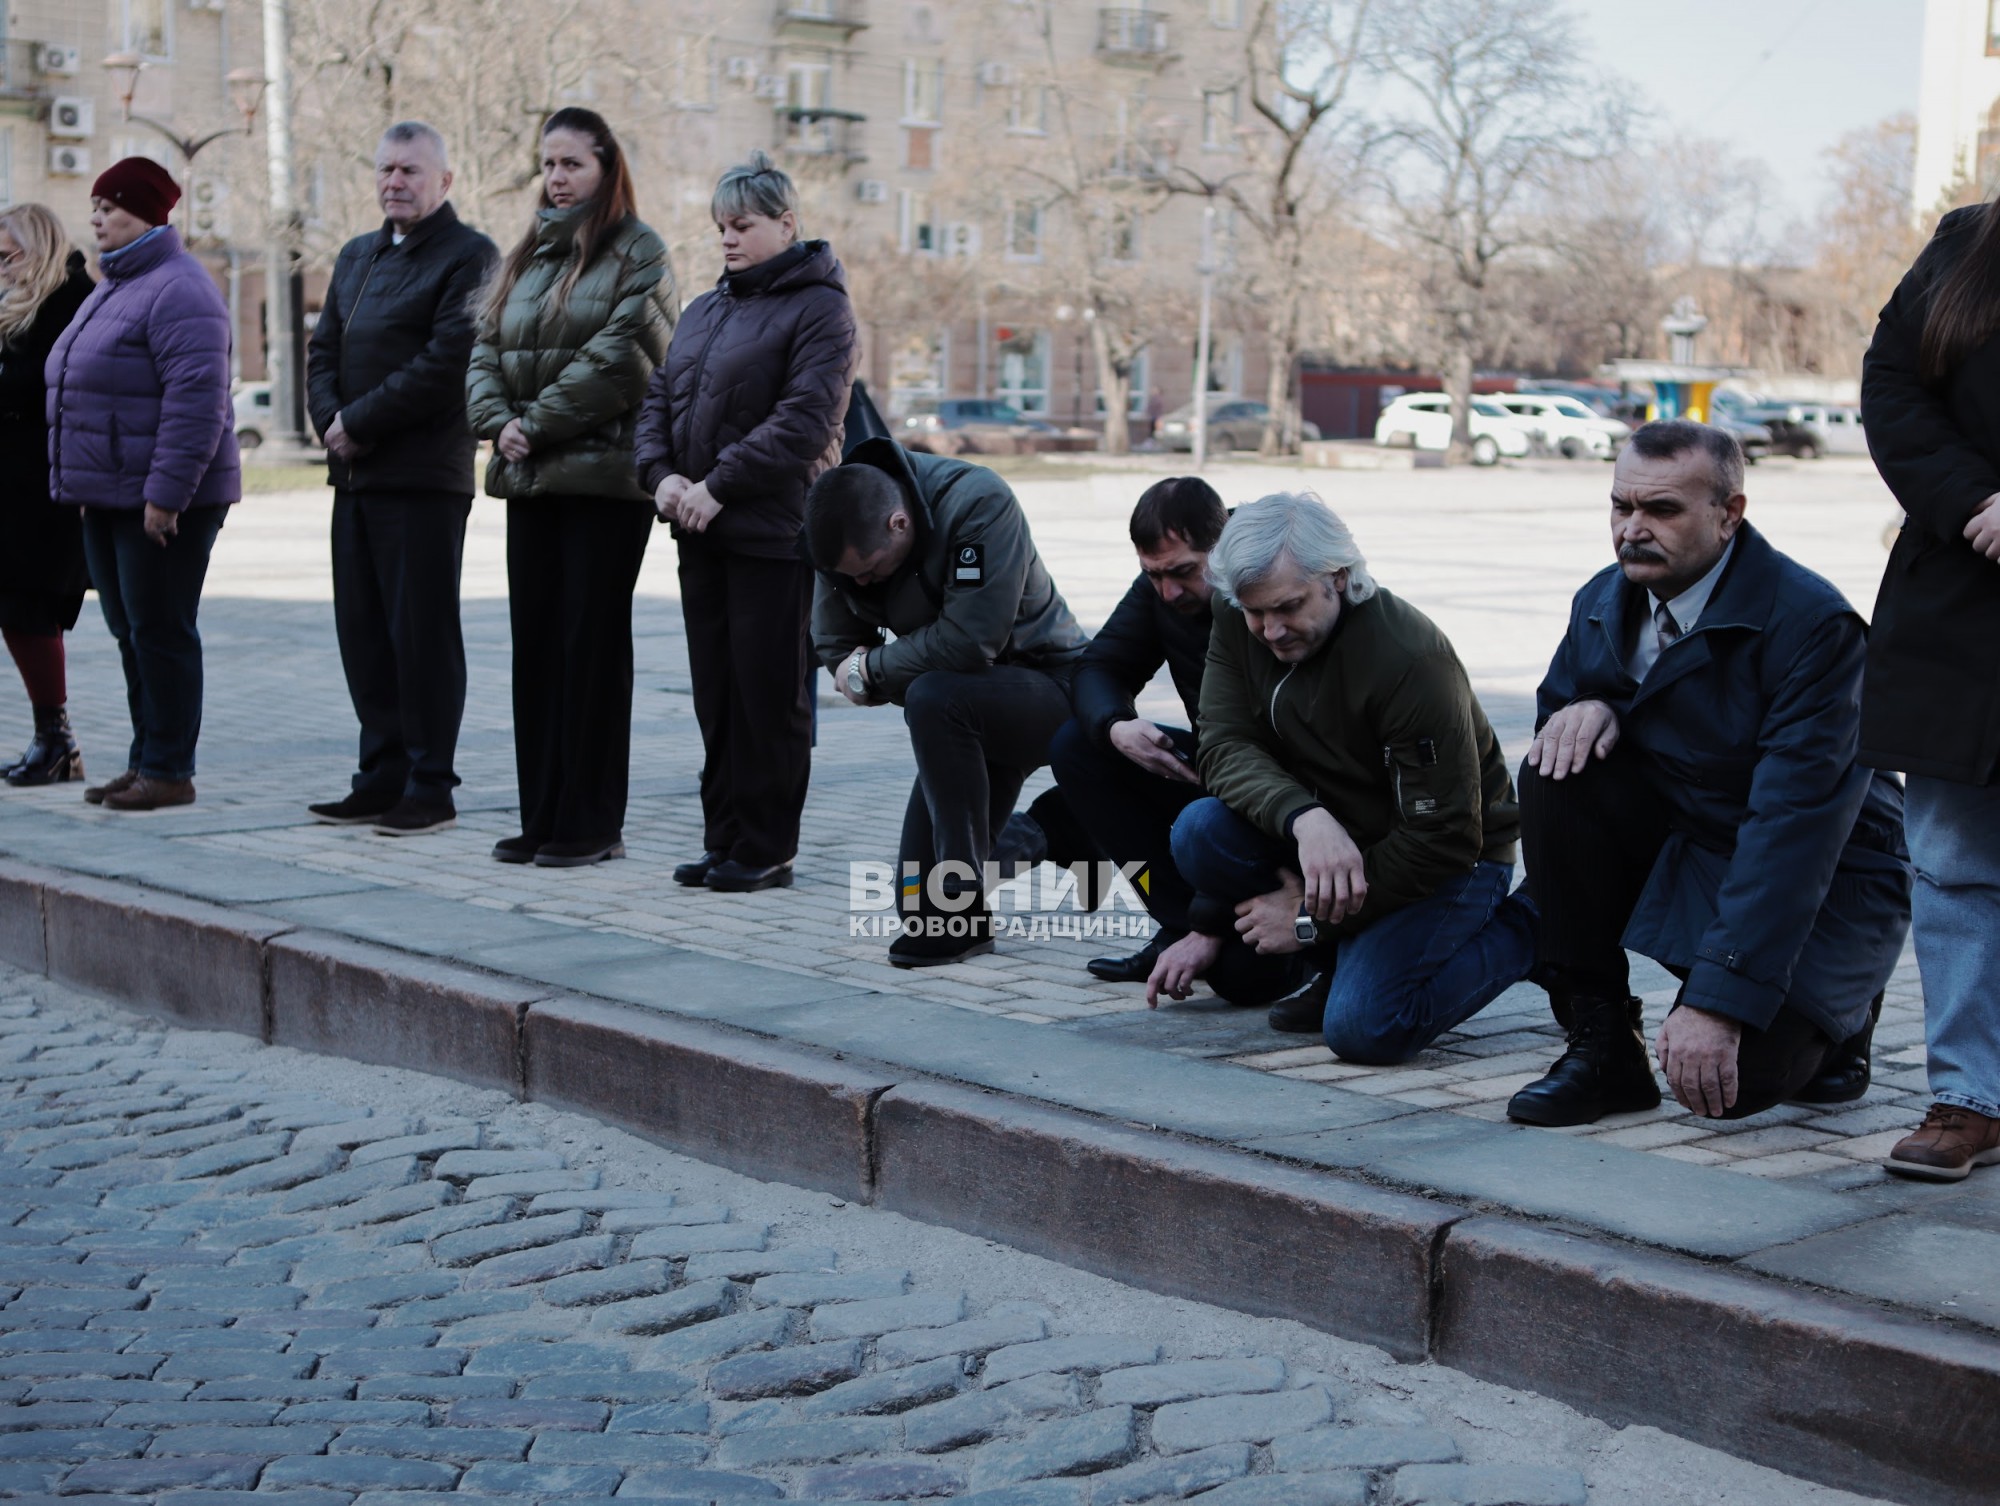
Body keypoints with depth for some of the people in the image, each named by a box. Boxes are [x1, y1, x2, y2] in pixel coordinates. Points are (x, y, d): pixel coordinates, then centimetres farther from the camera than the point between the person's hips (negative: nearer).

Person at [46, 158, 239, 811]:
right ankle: (146, 762, 20)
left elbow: (196, 400, -24)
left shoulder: (177, 290, -15)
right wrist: (82, 485, 21)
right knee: (130, 632, 13)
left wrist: (165, 493, -25)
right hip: (108, 498, 10)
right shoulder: (114, 289, 18)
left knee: (160, 631, -4)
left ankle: (170, 770, 3)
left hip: (163, 504, -10)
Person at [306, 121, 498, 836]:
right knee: (363, 634, 9)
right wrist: (331, 421, -3)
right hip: (355, 475, 8)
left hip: (424, 476, -8)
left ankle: (431, 788, 3)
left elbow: (447, 362, -16)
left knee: (423, 634, -4)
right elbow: (324, 348, 17)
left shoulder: (468, 256, -5)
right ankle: (383, 777, 17)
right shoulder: (357, 256, 20)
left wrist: (360, 422, -13)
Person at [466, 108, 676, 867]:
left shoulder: (637, 254, -3)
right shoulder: (527, 257, 18)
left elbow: (619, 359, -14)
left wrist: (538, 421, -13)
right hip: (530, 477, 7)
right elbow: (486, 350, 12)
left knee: (591, 646, -4)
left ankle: (594, 824, 2)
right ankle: (542, 817, 14)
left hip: (604, 476, -7)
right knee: (534, 645, 7)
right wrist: (499, 422, -6)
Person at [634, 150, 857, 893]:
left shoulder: (818, 307, -6)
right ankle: (724, 840, 18)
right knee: (716, 693, 10)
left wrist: (719, 485, -19)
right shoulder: (702, 312, 18)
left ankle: (767, 850, 7)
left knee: (770, 696, -1)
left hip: (773, 531, -7)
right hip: (700, 533, 7)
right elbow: (657, 399, 15)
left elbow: (805, 420, -17)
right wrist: (661, 474, -5)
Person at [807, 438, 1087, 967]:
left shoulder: (980, 503, -28)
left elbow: (968, 641, -33)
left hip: (1048, 684, -7)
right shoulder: (843, 530, -9)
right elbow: (834, 647, -2)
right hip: (974, 705, 7)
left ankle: (963, 910, -26)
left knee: (935, 698, -37)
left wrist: (871, 669, -20)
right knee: (918, 888, -3)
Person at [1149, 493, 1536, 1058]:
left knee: (1363, 1026, -26)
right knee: (1200, 832, -22)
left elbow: (1445, 838, -25)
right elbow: (1225, 747, -16)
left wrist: (1313, 918, -21)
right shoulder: (1238, 624, -9)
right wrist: (1304, 818, -35)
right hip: (1337, 831, 6)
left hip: (1449, 861, -6)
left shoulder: (1409, 659, -28)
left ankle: (1516, 932, 1)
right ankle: (1338, 959, 2)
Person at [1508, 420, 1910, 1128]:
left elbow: (1795, 825, -30)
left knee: (1727, 1079, -27)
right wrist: (1587, 709, -18)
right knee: (1557, 772, -21)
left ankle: (1832, 1016, 11)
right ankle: (1600, 1046, -11)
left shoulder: (1812, 623, -24)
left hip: (1821, 877, -6)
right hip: (1682, 843, 6)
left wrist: (1718, 1000, -37)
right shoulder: (1602, 604, -3)